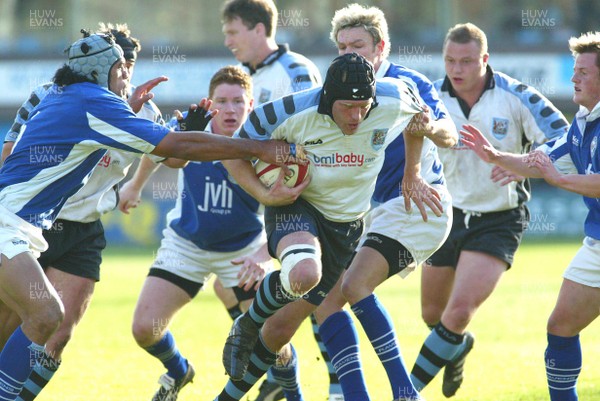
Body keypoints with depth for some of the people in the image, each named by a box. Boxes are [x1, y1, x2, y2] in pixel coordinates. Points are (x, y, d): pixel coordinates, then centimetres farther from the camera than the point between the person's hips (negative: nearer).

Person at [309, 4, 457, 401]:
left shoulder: (407, 83, -8)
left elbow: (449, 136, -19)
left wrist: (432, 128, -42)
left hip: (417, 203, -8)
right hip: (377, 211, 8)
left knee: (355, 284, -23)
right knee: (325, 298, -2)